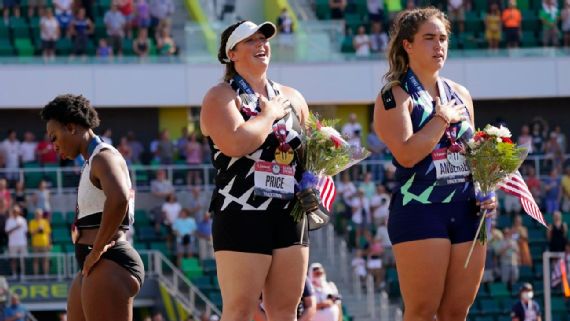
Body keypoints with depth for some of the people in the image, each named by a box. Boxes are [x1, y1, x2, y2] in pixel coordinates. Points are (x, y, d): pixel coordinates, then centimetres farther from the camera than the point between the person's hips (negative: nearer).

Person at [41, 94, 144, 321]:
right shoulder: (91, 163, 22)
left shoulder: (104, 156, -10)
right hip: (91, 269, 11)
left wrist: (98, 249, -23)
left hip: (109, 265, -11)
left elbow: (118, 199, -31)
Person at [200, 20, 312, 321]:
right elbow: (236, 143, -22)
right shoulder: (221, 96, -3)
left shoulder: (292, 98, 16)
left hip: (290, 215, 6)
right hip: (242, 216, -6)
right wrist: (270, 114, -8)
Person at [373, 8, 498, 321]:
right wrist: (443, 118, -9)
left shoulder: (460, 95, 16)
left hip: (466, 211, 6)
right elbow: (406, 154, -18)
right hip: (419, 210, -6)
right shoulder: (395, 96, -4)